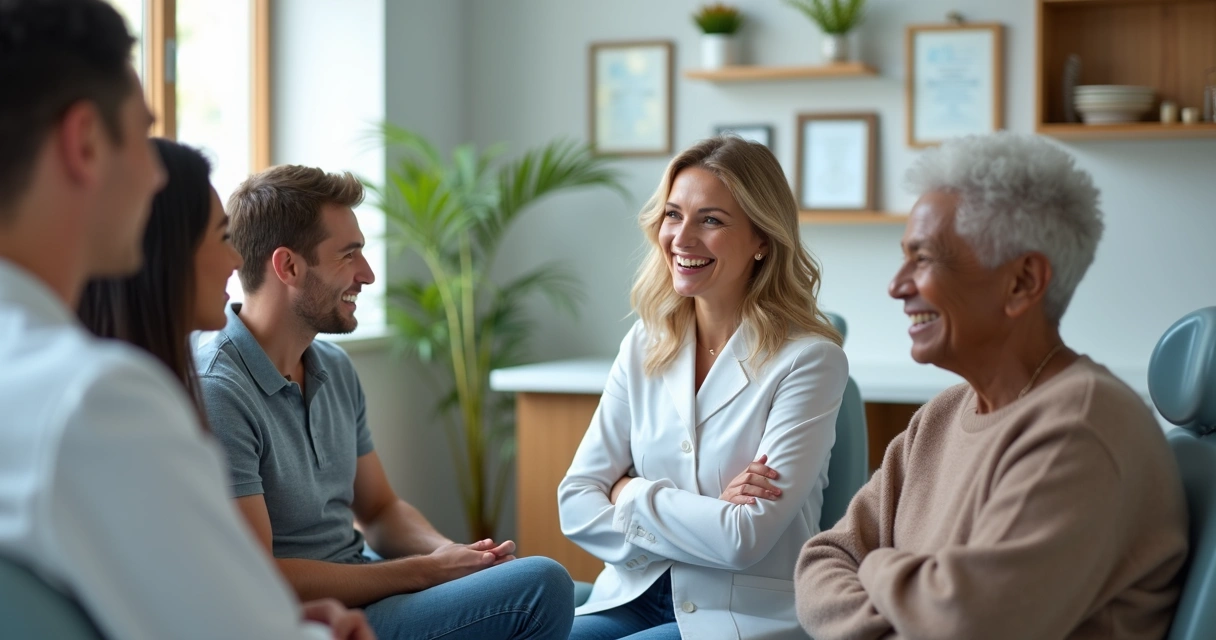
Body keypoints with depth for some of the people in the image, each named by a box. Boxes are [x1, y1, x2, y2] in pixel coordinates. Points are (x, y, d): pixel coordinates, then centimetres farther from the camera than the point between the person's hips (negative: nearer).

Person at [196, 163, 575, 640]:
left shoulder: (335, 369, 8)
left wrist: (452, 554, -6)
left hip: (359, 592, 9)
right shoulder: (218, 393, -19)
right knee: (542, 587, -19)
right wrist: (426, 570, -15)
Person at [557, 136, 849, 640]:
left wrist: (631, 495, -7)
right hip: (635, 597, 5)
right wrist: (704, 516, -12)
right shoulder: (644, 346, 5)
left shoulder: (808, 359, -11)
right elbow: (576, 503, 0)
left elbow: (744, 540, -18)